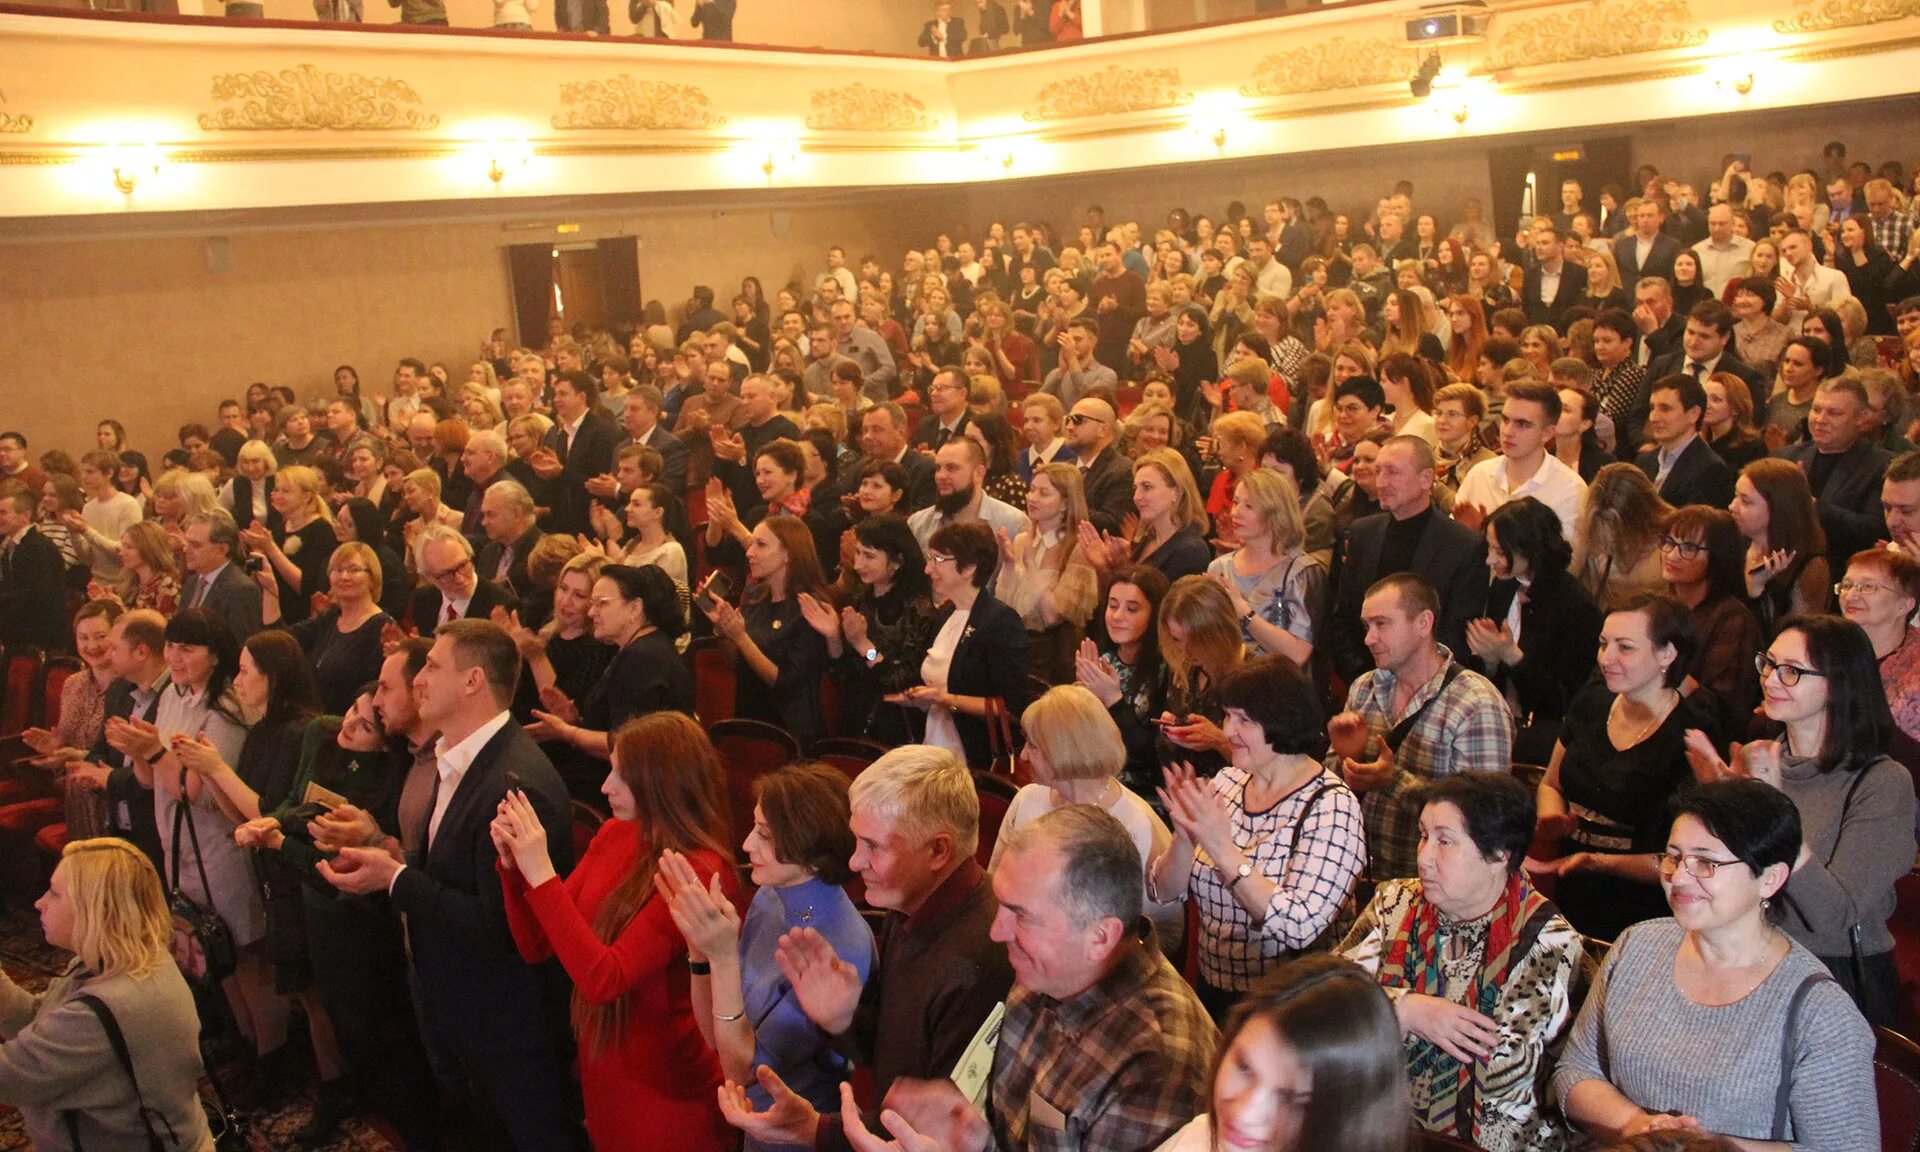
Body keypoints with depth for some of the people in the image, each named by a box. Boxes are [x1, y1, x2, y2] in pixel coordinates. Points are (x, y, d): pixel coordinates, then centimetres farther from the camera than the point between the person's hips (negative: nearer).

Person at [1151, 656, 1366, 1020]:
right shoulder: (1226, 783, 5)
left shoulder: (1332, 806, -12)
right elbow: (1163, 891, 4)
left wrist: (1224, 850, -26)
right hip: (1213, 995, 5)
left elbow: (1300, 927, -22)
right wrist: (1184, 838, -14)